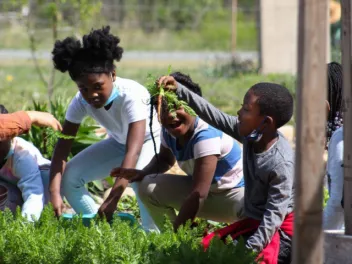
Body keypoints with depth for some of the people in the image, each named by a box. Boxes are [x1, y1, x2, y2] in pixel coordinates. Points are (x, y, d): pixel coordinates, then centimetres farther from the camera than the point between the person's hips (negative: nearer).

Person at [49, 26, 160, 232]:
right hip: (119, 142, 6)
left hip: (151, 139, -6)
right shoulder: (81, 101, -23)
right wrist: (55, 193, -39)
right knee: (69, 177, -10)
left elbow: (134, 151, -47)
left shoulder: (132, 96, -39)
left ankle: (151, 234, -15)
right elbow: (63, 146, -23)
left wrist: (113, 199, -56)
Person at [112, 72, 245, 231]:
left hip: (239, 193, -8)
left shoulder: (206, 136, -32)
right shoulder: (168, 132, -9)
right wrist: (141, 174, -6)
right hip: (205, 190, 8)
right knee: (149, 187, -8)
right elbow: (165, 159, 16)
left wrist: (178, 229, -34)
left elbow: (198, 195, -35)